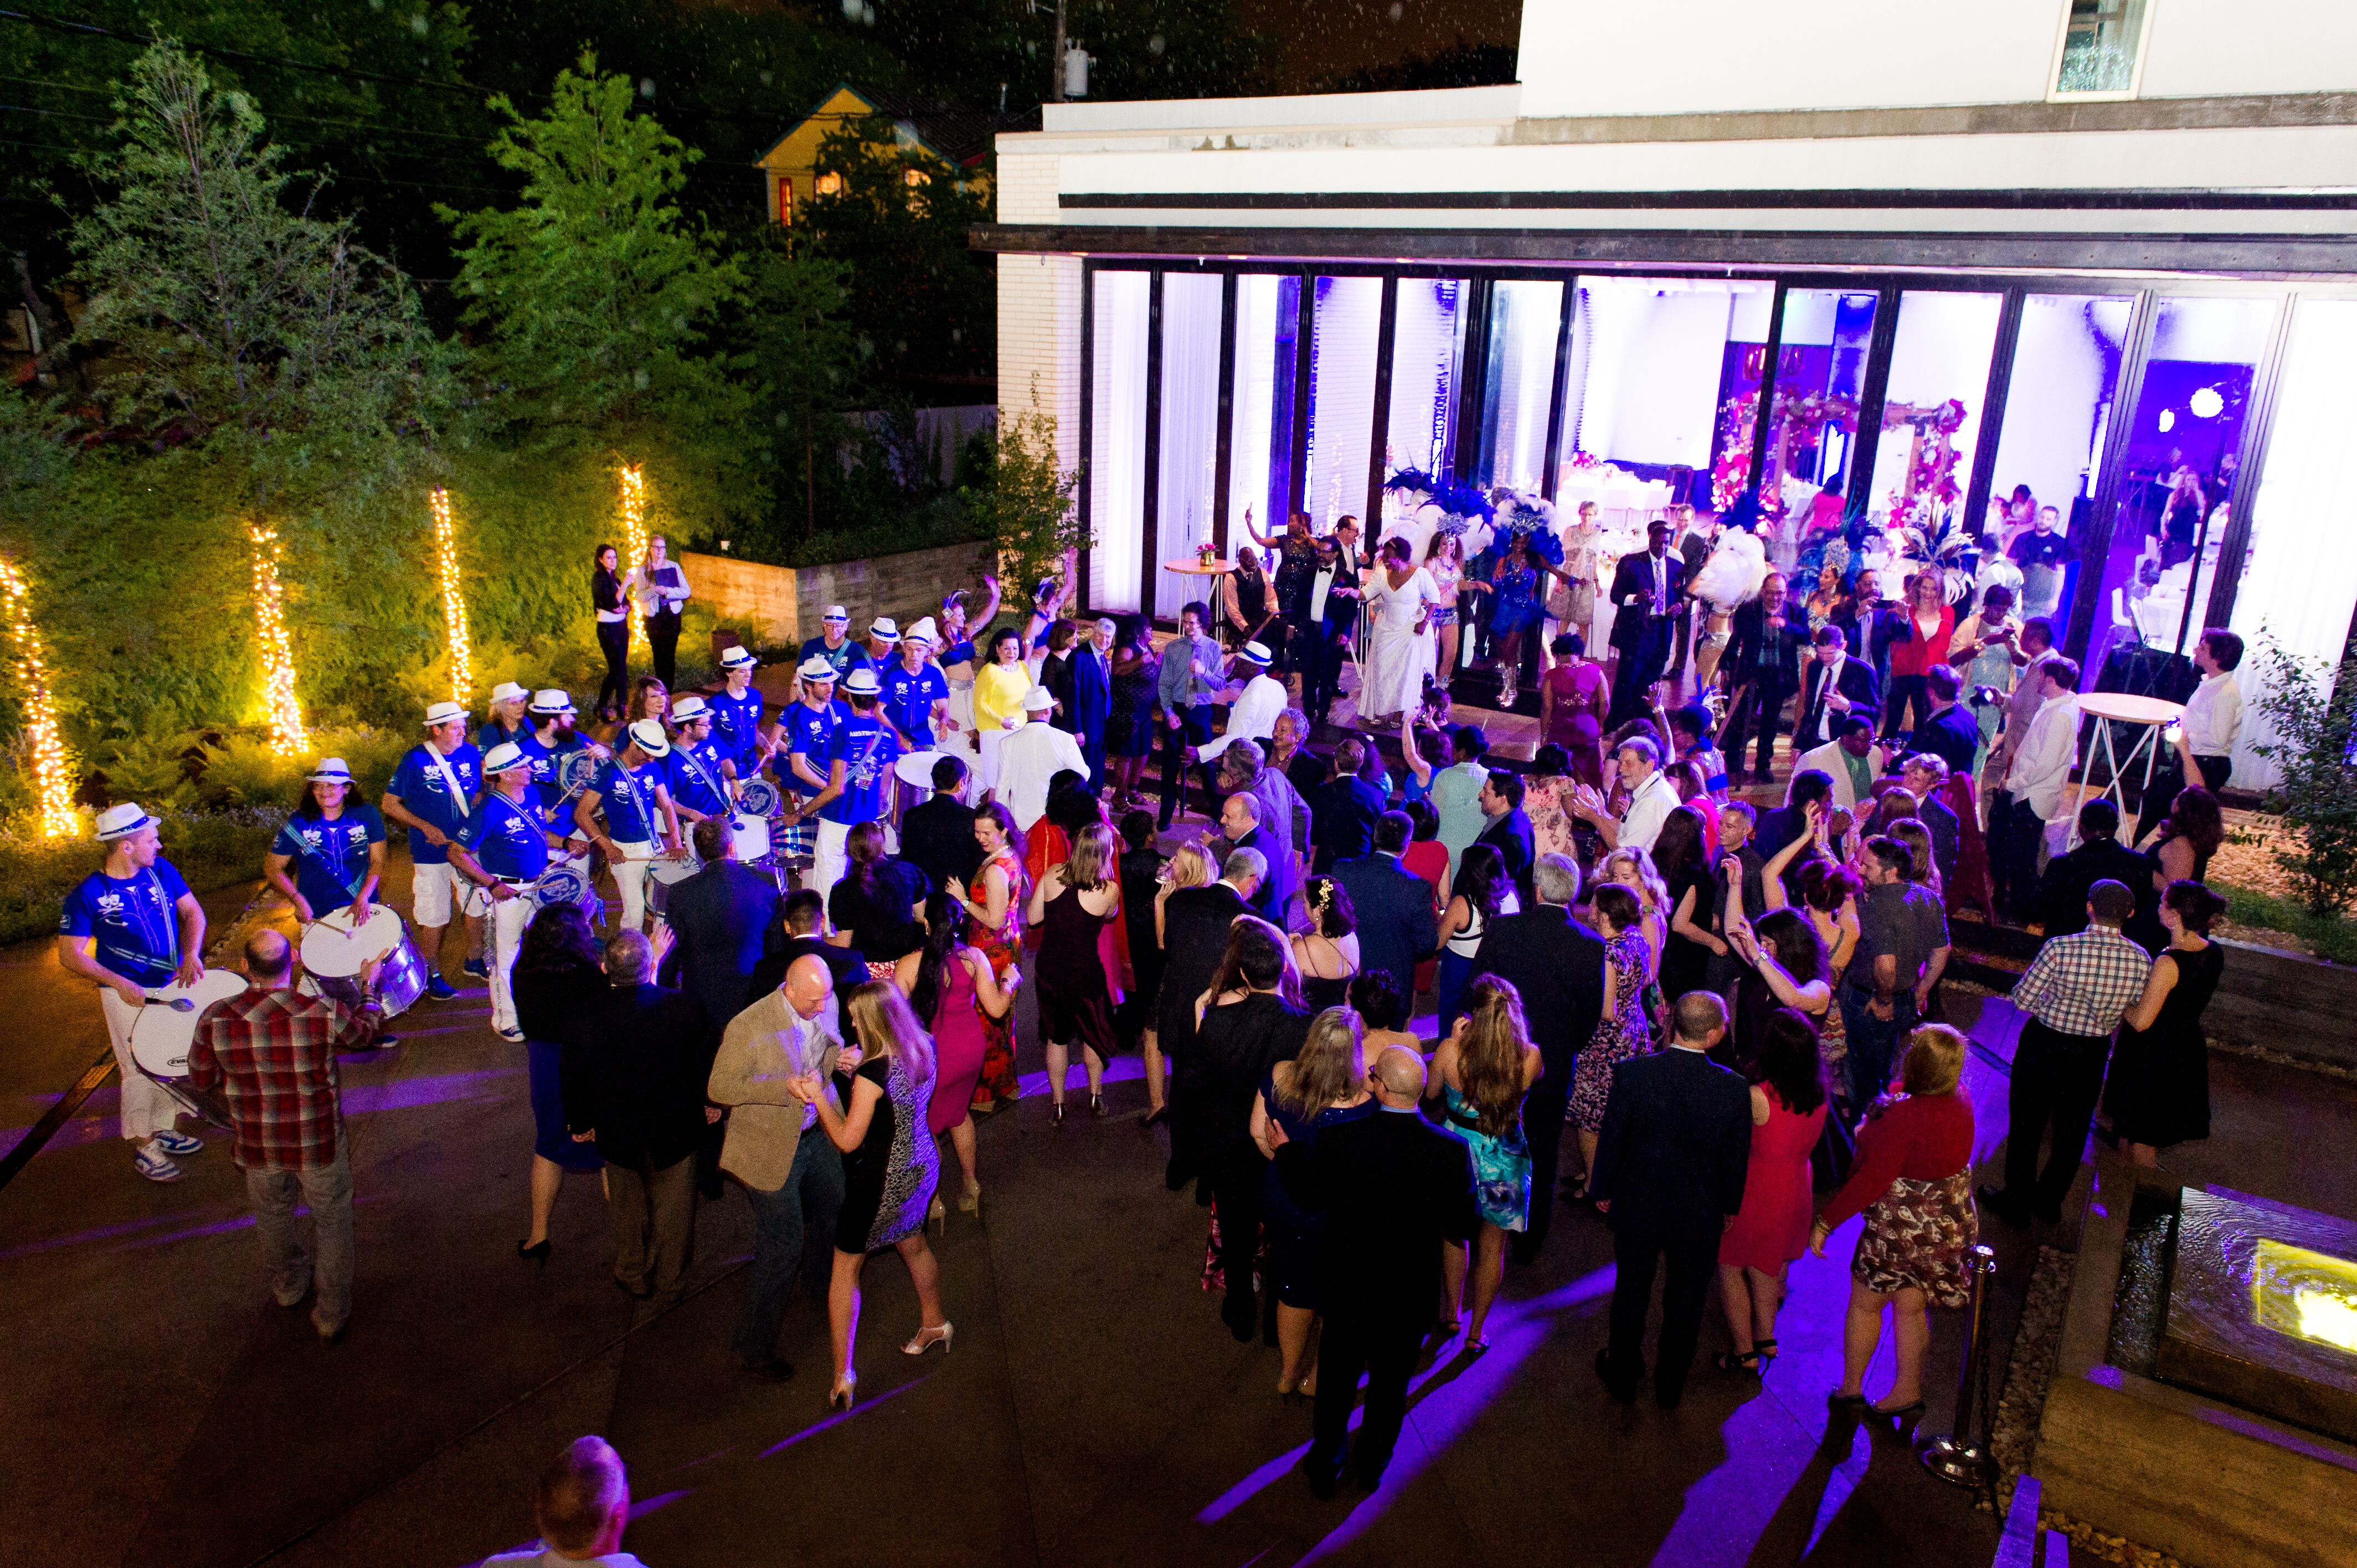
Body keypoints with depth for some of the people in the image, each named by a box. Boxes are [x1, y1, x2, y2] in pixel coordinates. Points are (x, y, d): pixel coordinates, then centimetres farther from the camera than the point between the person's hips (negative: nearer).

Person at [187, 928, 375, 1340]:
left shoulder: (214, 1020, -21)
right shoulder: (324, 1013, -27)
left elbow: (201, 1082, -4)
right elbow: (363, 1033, -3)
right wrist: (368, 984, 14)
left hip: (257, 1146, 2)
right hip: (319, 1144, -2)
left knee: (272, 1217, 30)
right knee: (331, 1221, 20)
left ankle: (287, 1286, 54)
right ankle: (332, 1314, 33)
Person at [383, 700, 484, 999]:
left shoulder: (471, 753, 0)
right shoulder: (416, 759, -11)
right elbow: (389, 804, -6)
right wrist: (427, 828, -15)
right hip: (432, 851, -4)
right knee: (434, 917, 3)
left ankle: (471, 959, 34)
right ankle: (432, 975, 20)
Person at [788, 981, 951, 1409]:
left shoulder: (873, 1072, -28)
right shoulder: (923, 1049, -7)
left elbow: (848, 1140, -19)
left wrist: (818, 1096, -13)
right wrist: (860, 1069, 1)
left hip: (881, 1183, -7)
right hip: (922, 1167, 7)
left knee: (846, 1269, 8)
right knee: (913, 1246, 29)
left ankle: (843, 1377, 14)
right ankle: (935, 1326, 49)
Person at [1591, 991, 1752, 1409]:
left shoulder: (1631, 1074, -24)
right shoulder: (1735, 1088, -22)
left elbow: (1612, 1140, -12)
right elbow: (1736, 1158, -8)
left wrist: (1602, 1190, 6)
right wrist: (1730, 1206, 11)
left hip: (1638, 1206, 0)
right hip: (1700, 1216, 0)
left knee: (1631, 1292, 23)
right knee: (1686, 1300, 23)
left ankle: (1623, 1376, 43)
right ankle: (1671, 1385, 43)